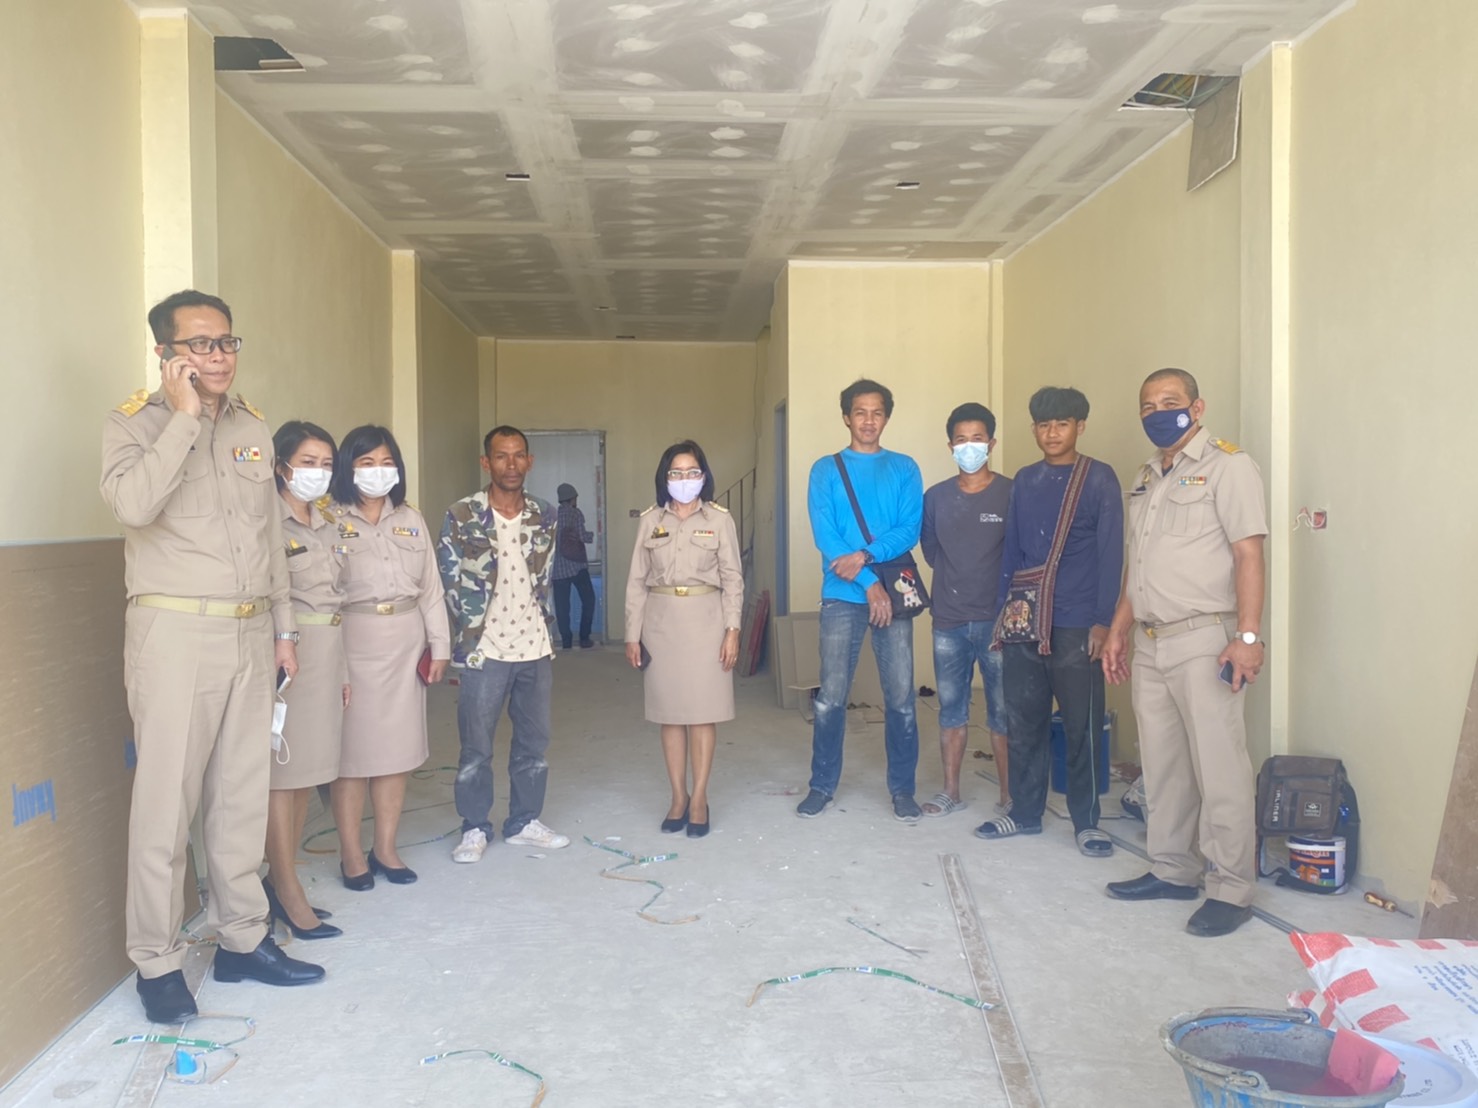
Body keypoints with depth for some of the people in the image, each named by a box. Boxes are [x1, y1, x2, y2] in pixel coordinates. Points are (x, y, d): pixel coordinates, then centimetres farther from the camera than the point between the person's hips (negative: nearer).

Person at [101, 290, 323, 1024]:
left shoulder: (252, 429, 13)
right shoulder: (136, 422, -3)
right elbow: (132, 502, -24)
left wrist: (283, 626, 16)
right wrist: (185, 417, -17)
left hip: (249, 634, 5)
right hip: (174, 632, -5)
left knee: (244, 795, 11)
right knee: (167, 801, -1)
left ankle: (241, 939, 23)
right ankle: (156, 961, 13)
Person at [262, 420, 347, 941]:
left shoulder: (326, 524, 15)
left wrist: (343, 669, 18)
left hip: (327, 654, 8)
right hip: (288, 653, -8)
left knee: (307, 771, 11)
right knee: (282, 770, -3)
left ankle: (279, 879, 21)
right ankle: (289, 892, 4)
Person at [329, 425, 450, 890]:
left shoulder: (411, 520, 12)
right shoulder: (331, 521, -4)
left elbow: (430, 589, 12)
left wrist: (439, 645, 8)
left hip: (405, 642, 5)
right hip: (352, 642, -4)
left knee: (398, 747, 8)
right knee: (352, 748, 1)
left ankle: (386, 848, 20)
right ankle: (351, 853, 13)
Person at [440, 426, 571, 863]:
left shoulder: (544, 516, 6)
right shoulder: (461, 516, -6)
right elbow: (449, 583, -3)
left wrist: (546, 632, 14)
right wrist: (466, 639, -2)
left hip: (536, 648, 4)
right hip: (484, 650, -4)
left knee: (533, 741, 12)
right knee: (476, 745, 4)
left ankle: (524, 822, 26)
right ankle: (475, 828, 19)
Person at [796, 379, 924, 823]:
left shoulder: (904, 469, 9)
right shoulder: (826, 470, 5)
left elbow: (910, 530, -1)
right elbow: (824, 535, -5)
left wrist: (865, 555, -17)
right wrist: (870, 582, -13)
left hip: (894, 593, 1)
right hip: (842, 596, -1)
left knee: (901, 697, 3)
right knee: (831, 697, 2)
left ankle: (902, 789, 16)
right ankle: (822, 785, 16)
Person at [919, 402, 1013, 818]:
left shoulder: (1011, 493, -2)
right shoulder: (935, 497, 8)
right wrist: (952, 584, 7)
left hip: (996, 621, -3)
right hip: (949, 622, 3)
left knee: (1003, 711, 2)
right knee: (950, 708, 10)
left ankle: (1009, 795, 12)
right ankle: (950, 791, 20)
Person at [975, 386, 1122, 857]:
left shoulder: (1099, 479, 0)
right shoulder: (1025, 481, 13)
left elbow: (1110, 553, -4)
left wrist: (1102, 620, -10)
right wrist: (1003, 609, 10)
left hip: (1076, 625, -4)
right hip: (1025, 623, 4)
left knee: (1082, 726, 2)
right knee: (1023, 721, 9)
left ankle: (1086, 820, 14)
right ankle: (1025, 812, 21)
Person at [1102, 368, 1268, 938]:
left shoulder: (1227, 466, -5)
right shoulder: (1147, 478, 18)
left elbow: (1248, 554, -13)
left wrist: (1247, 636, -20)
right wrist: (1118, 630, 18)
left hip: (1203, 643, -7)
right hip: (1150, 645, 8)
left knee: (1219, 770, -3)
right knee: (1161, 766, 12)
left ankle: (1230, 890, 6)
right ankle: (1172, 870, 24)